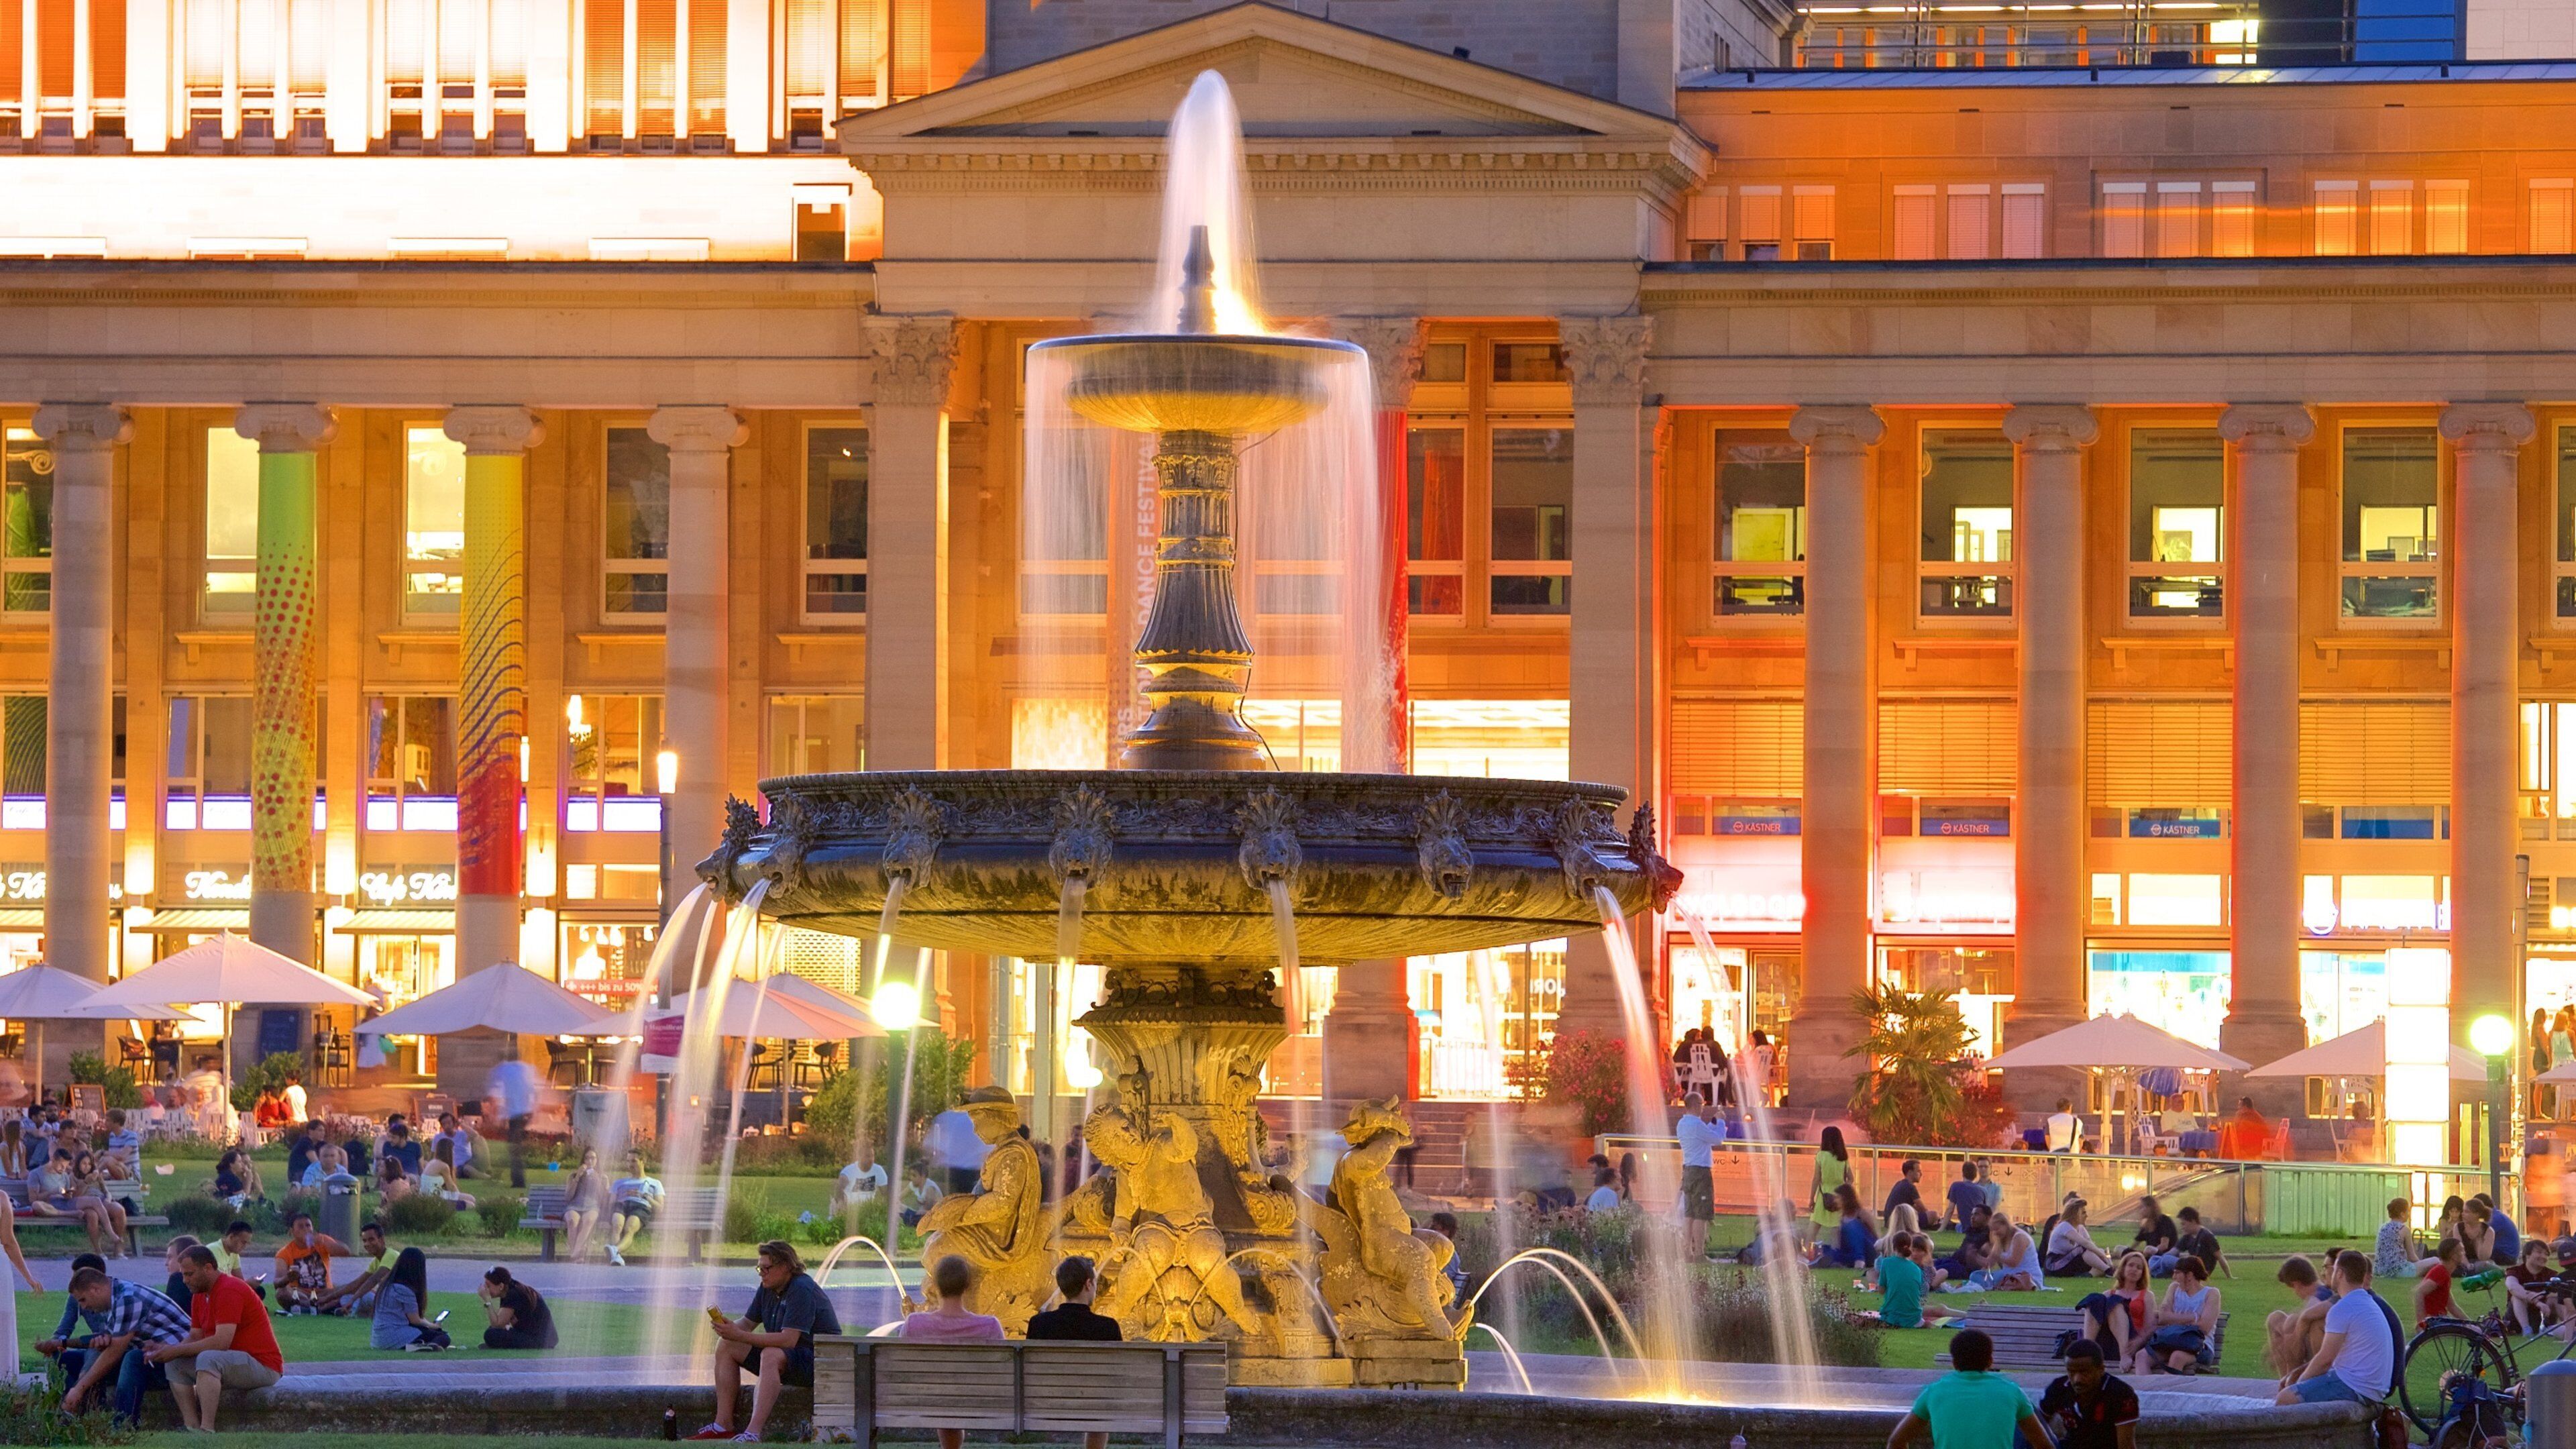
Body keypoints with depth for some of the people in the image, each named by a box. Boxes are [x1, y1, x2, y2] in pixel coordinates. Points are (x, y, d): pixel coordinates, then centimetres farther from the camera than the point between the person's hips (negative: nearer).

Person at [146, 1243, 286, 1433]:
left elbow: (221, 1342, -27)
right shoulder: (200, 1295, 11)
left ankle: (207, 1430, -36)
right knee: (175, 1365, -1)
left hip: (263, 1366, -10)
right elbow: (195, 1337, 10)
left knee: (208, 1359, -34)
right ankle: (192, 1429, -12)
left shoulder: (229, 1291, -20)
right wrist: (167, 1349, -9)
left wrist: (177, 1350, -23)